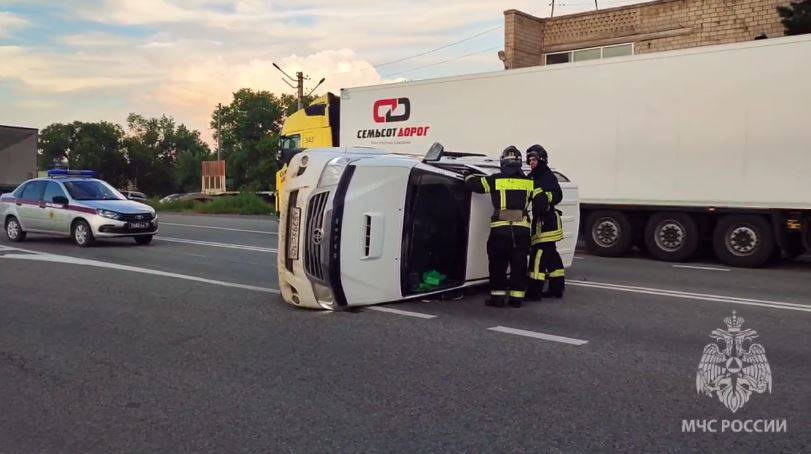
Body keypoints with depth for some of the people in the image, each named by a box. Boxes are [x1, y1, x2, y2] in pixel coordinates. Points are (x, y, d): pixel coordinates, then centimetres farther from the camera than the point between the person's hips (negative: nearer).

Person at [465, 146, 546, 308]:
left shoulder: (495, 180, -1)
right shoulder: (529, 182, 7)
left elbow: (471, 183, 3)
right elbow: (542, 201, 16)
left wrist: (468, 176, 24)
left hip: (500, 229, -2)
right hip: (522, 229, 2)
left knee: (497, 264, 7)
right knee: (519, 264, 10)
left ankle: (497, 296, 7)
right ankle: (516, 297, 12)